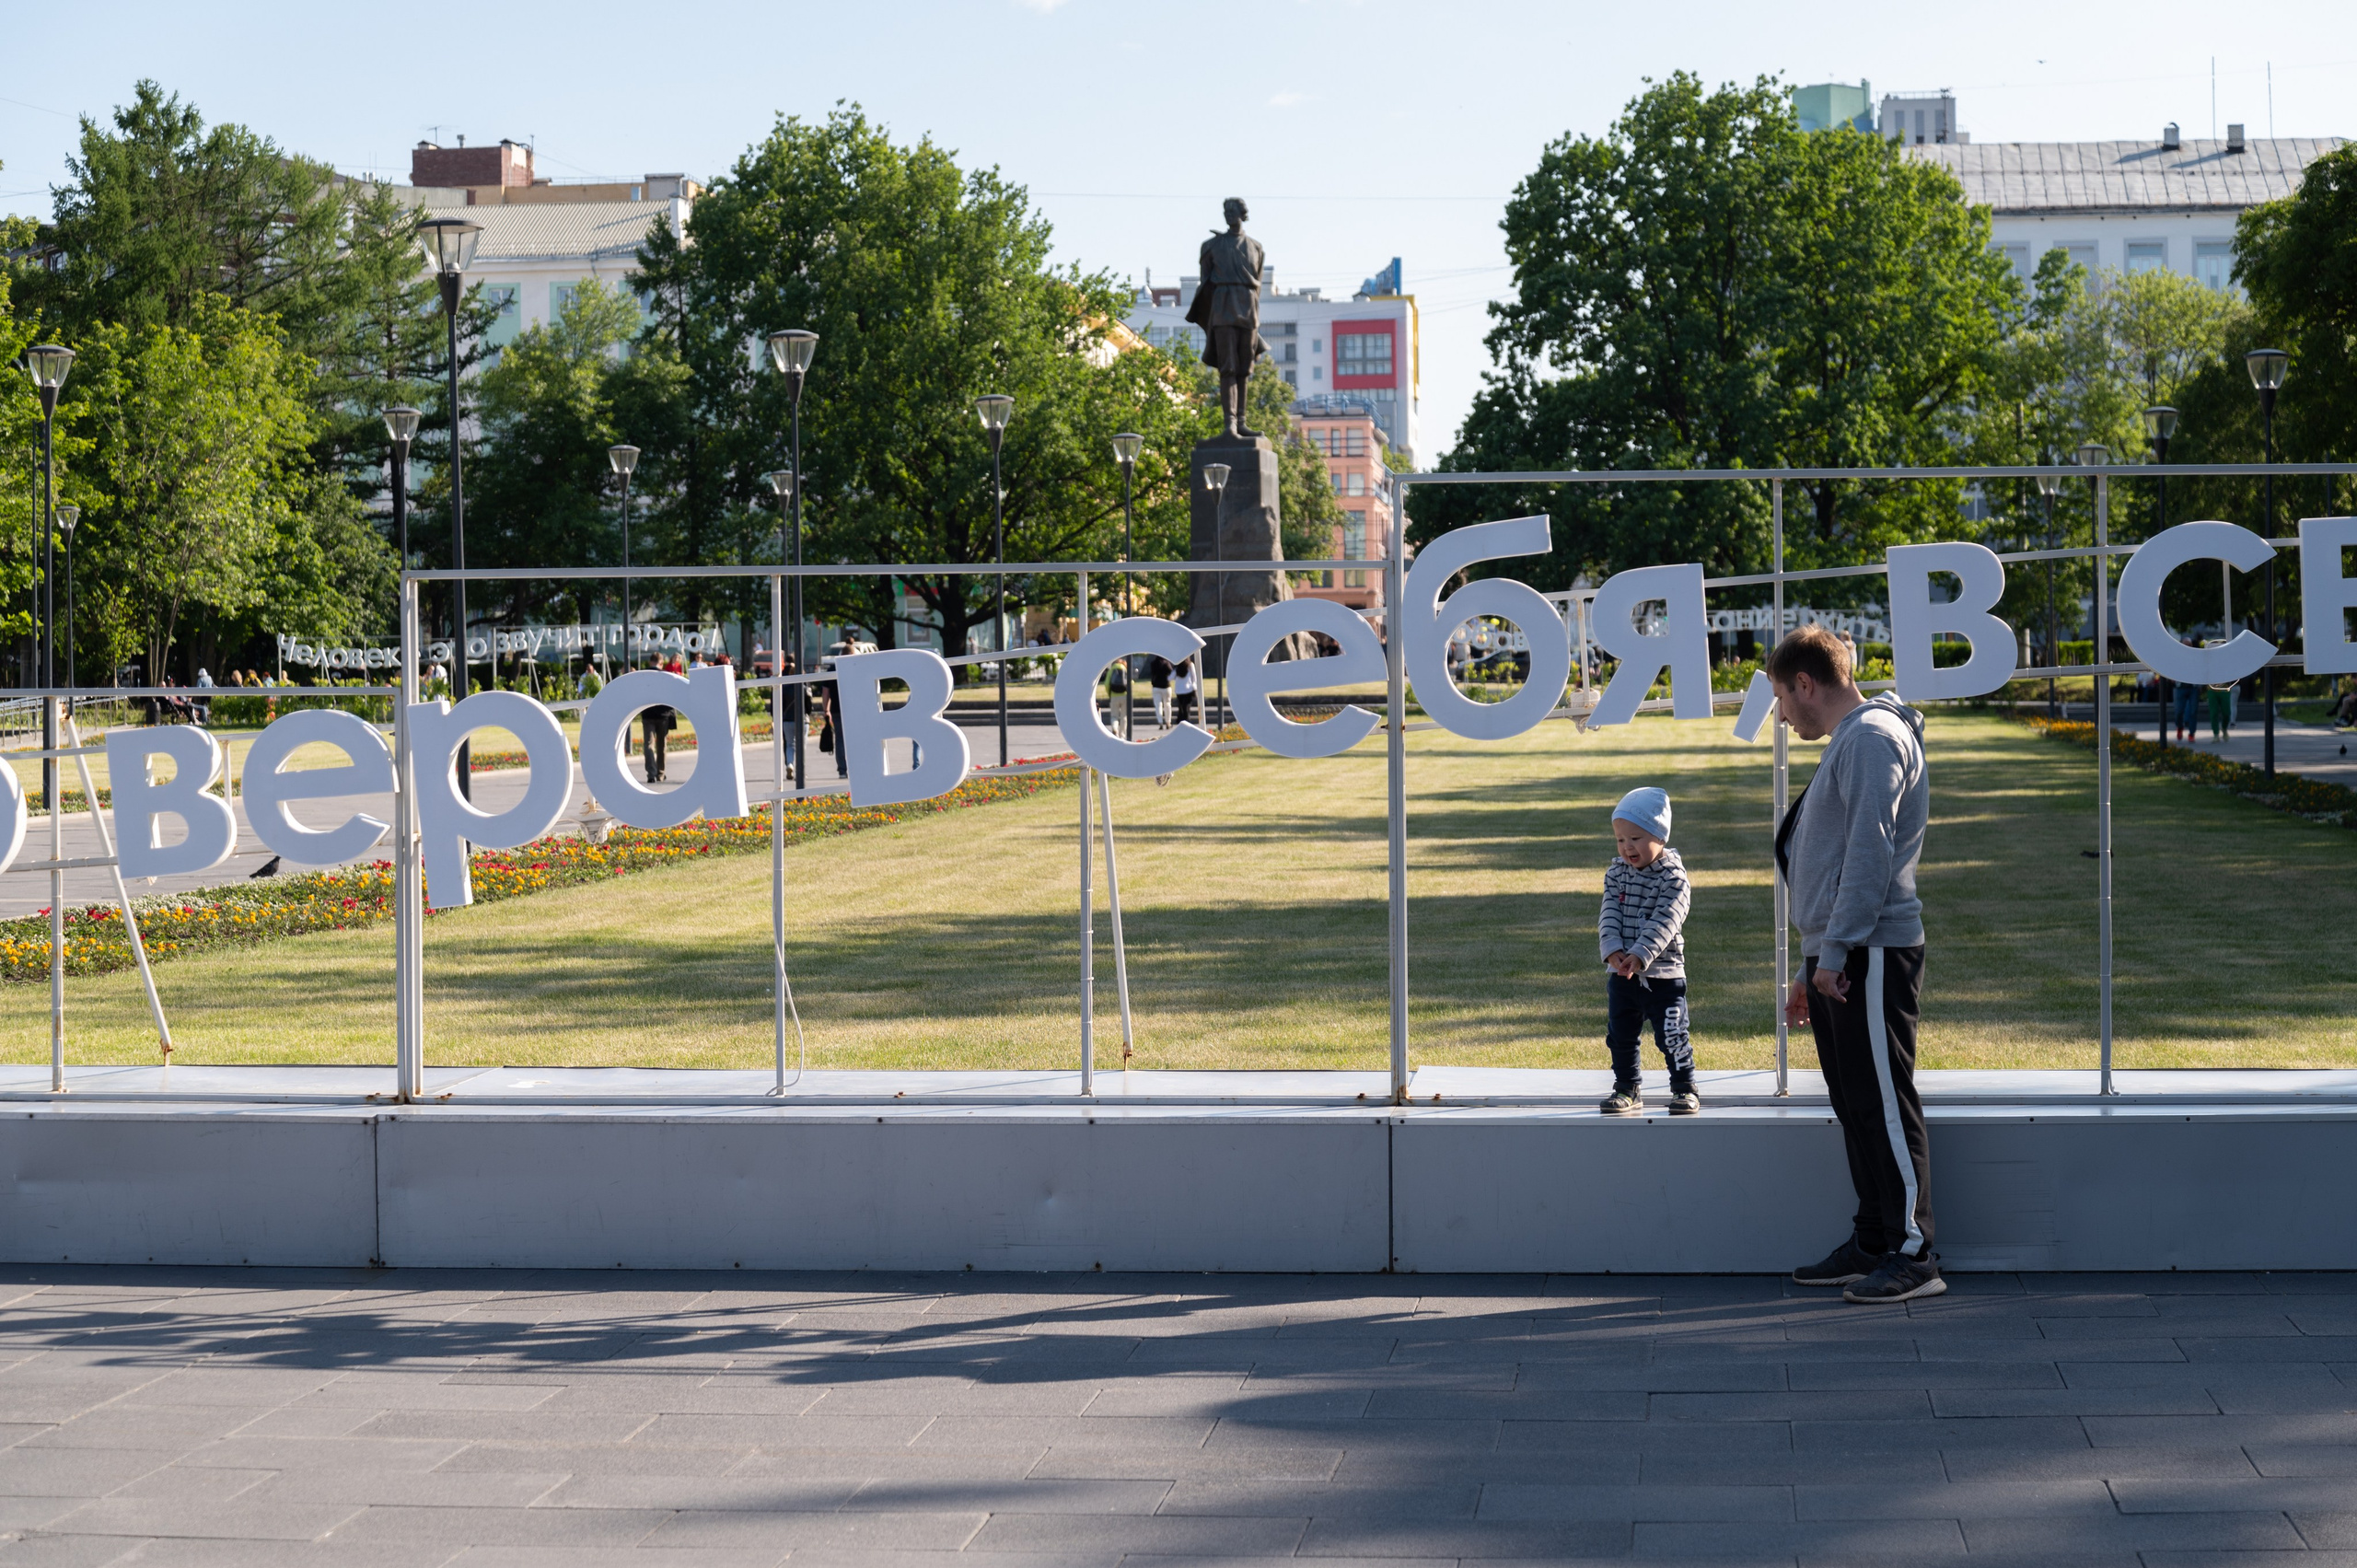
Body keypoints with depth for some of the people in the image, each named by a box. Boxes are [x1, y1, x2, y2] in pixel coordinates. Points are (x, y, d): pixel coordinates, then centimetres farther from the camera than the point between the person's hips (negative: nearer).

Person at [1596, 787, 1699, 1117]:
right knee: (1620, 1036, 11)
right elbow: (1609, 915, -2)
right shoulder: (1616, 873, 5)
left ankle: (1685, 1088, 12)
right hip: (1621, 975, 5)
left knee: (1671, 1035, -2)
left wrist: (1640, 955, -30)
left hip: (1664, 974, -5)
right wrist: (1613, 950, -19)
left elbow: (1664, 922, -20)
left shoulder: (1673, 877, -11)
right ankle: (1628, 1088, 24)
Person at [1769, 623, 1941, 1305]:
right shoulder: (1846, 743, 23)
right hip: (1839, 959, 10)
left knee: (1884, 1102, -9)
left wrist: (1836, 953, -20)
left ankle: (1912, 1254, -7)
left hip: (1871, 954, -10)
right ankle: (1871, 1243, 17)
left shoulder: (1872, 738, -10)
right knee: (1856, 1105, 11)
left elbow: (1871, 852, -19)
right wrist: (1810, 969, 26)